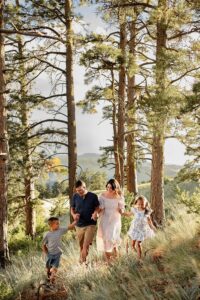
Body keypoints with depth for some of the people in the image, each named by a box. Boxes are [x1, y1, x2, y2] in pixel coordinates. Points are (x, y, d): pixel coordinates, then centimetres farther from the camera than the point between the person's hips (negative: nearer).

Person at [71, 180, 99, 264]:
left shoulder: (93, 196, -8)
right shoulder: (75, 196, -2)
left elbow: (97, 207, 3)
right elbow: (72, 208, 9)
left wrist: (95, 213, -20)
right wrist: (74, 215, -12)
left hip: (90, 225, -3)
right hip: (79, 225, 3)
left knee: (86, 246, -11)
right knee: (81, 246, 14)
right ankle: (82, 261, 32)